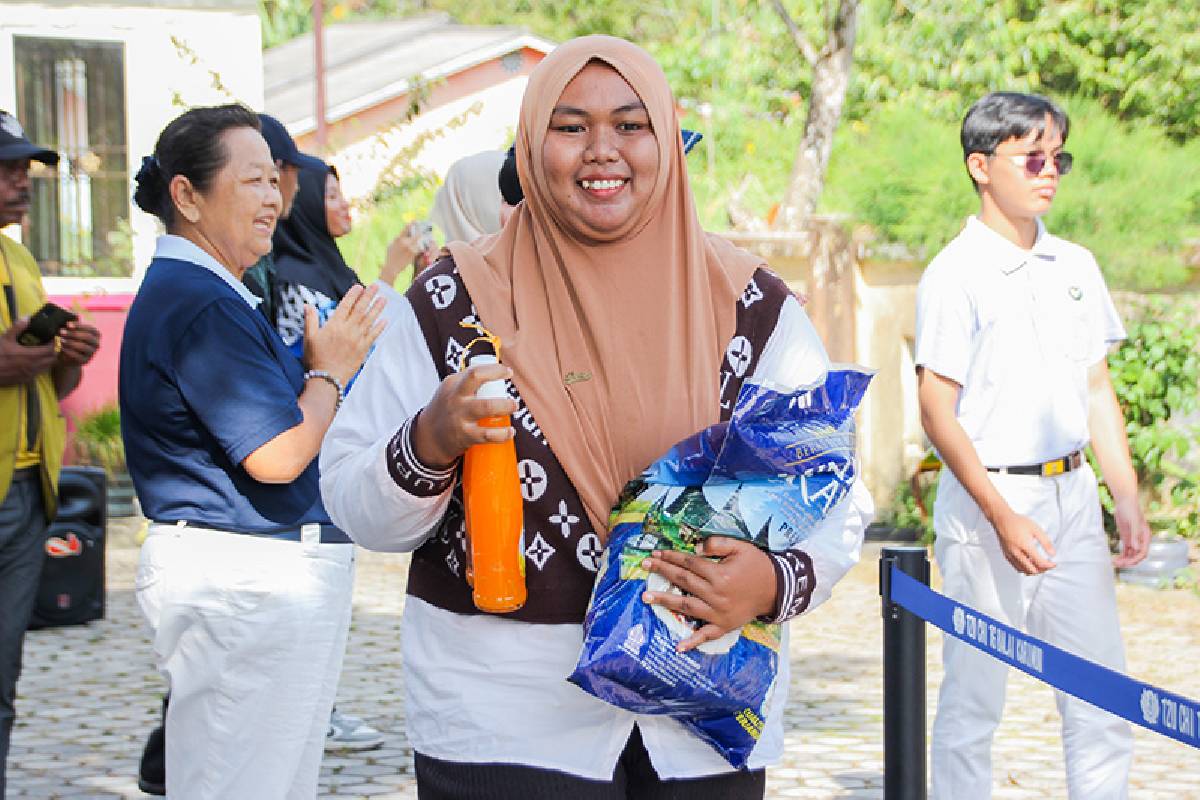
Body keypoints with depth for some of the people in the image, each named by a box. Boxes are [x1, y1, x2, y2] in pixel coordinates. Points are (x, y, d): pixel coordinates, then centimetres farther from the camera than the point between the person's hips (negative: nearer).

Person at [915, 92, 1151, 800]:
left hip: (1073, 497, 6)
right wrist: (1003, 517, -18)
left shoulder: (1076, 266, 11)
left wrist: (1128, 497, 7)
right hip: (988, 501, -6)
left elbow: (1098, 389, 16)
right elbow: (938, 412, -12)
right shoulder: (956, 276, -8)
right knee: (975, 698, 1)